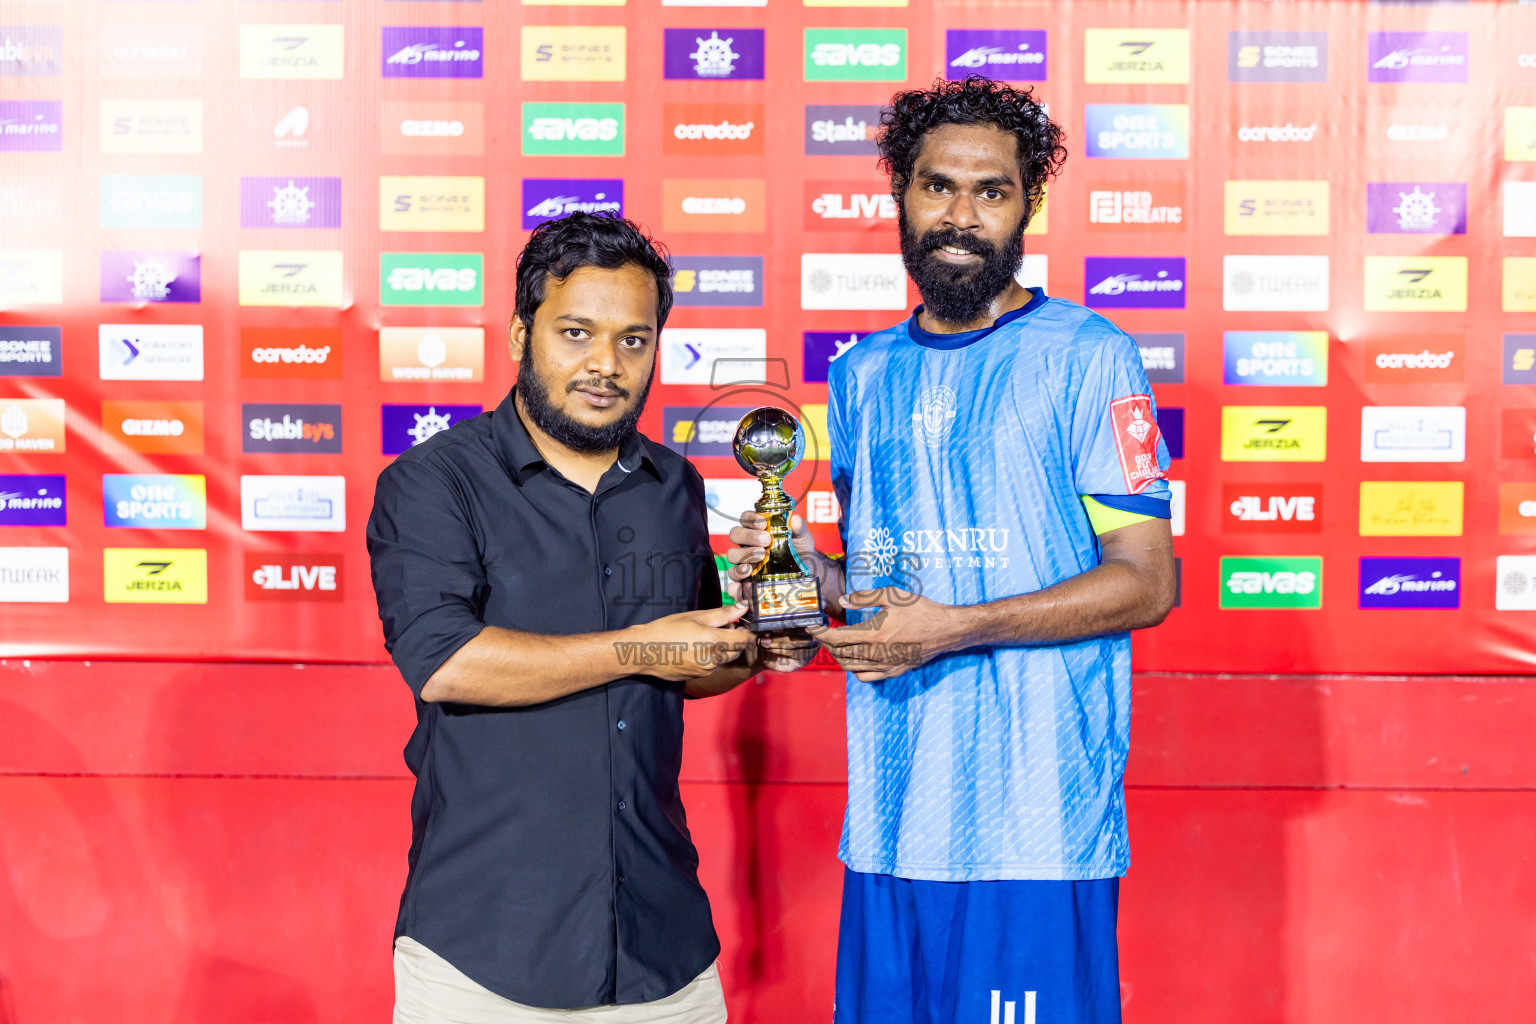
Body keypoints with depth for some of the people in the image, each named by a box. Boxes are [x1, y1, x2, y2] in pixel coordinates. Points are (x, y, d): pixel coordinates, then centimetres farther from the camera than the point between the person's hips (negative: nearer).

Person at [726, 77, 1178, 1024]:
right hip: (888, 823, 5)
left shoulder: (1086, 356, -4)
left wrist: (954, 628, -17)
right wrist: (813, 573, 1)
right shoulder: (863, 374, 14)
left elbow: (1146, 580, -9)